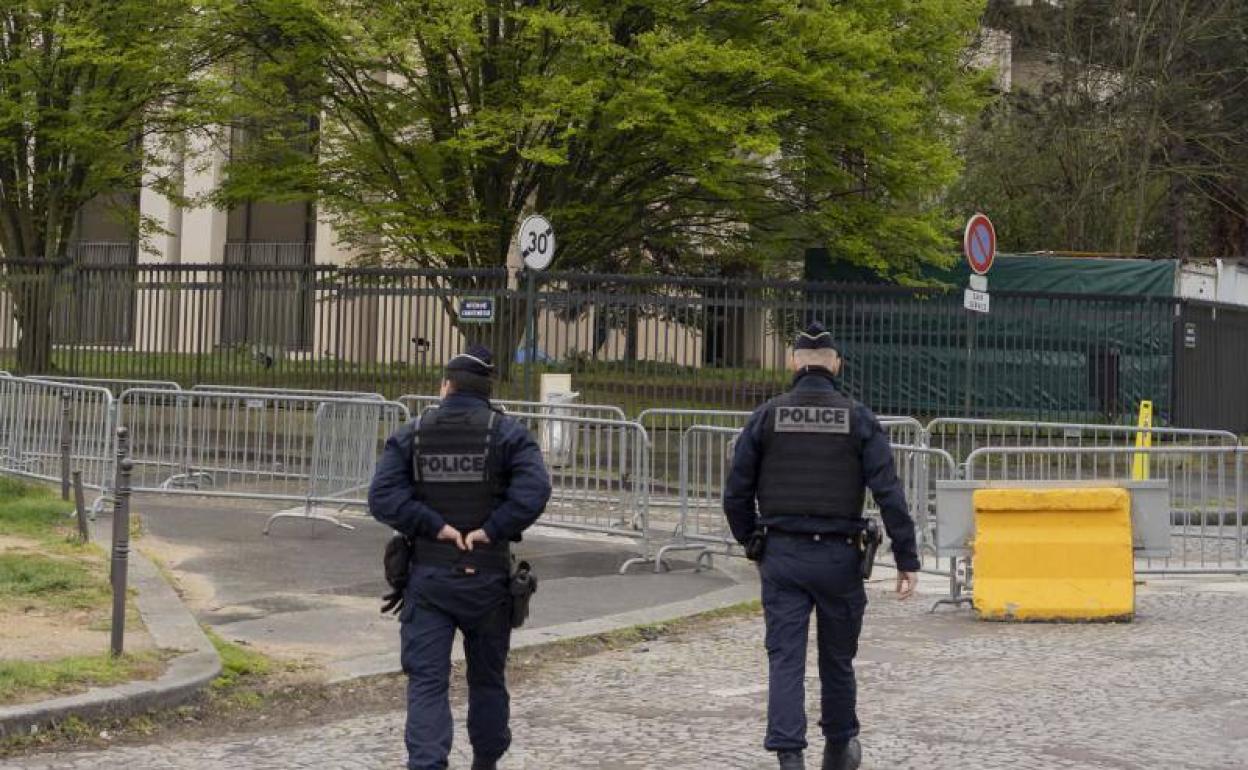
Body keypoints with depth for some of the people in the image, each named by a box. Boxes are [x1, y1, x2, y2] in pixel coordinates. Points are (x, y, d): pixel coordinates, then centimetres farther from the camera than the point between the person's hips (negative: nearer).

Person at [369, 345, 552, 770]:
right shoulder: (507, 434, -1)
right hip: (487, 576, 0)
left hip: (428, 577, 0)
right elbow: (534, 491, -18)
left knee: (427, 682, -2)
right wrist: (491, 530, -13)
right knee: (487, 679, 17)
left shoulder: (411, 434, 3)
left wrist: (436, 527, -11)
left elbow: (383, 496, -10)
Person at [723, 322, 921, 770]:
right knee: (837, 659, 15)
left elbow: (736, 494, 3)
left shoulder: (766, 417, 1)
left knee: (785, 660, 0)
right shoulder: (858, 419, -1)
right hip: (838, 557, 0)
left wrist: (752, 547, 18)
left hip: (781, 556, 0)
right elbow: (889, 493, -7)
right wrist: (907, 560, -6)